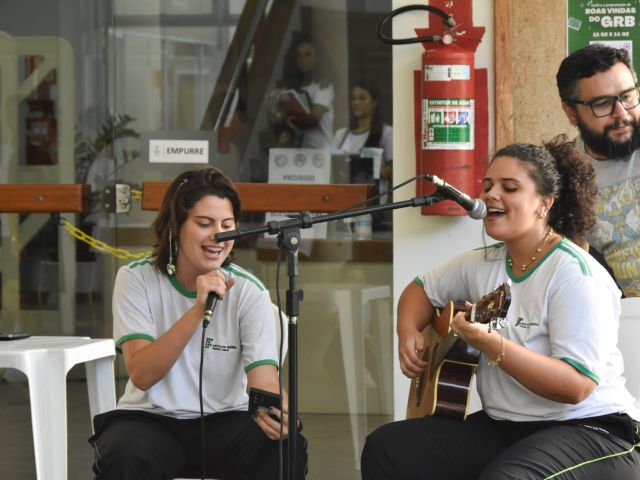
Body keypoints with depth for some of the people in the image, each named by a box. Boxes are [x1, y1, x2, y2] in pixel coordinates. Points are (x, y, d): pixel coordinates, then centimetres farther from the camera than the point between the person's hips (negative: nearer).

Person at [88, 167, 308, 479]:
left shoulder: (249, 291, -6)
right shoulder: (136, 279, -8)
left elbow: (264, 380, -18)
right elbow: (141, 375, -19)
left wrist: (275, 410, -43)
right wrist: (198, 310, -31)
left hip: (223, 421, 1)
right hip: (150, 419, -1)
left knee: (285, 448, -29)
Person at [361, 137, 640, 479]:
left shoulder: (575, 275, -16)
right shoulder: (483, 264, 7)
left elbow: (577, 385, -25)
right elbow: (422, 289, 26)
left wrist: (492, 346, -34)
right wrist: (409, 333, 4)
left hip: (589, 430, -8)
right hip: (502, 426, 8)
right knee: (385, 449, -9)